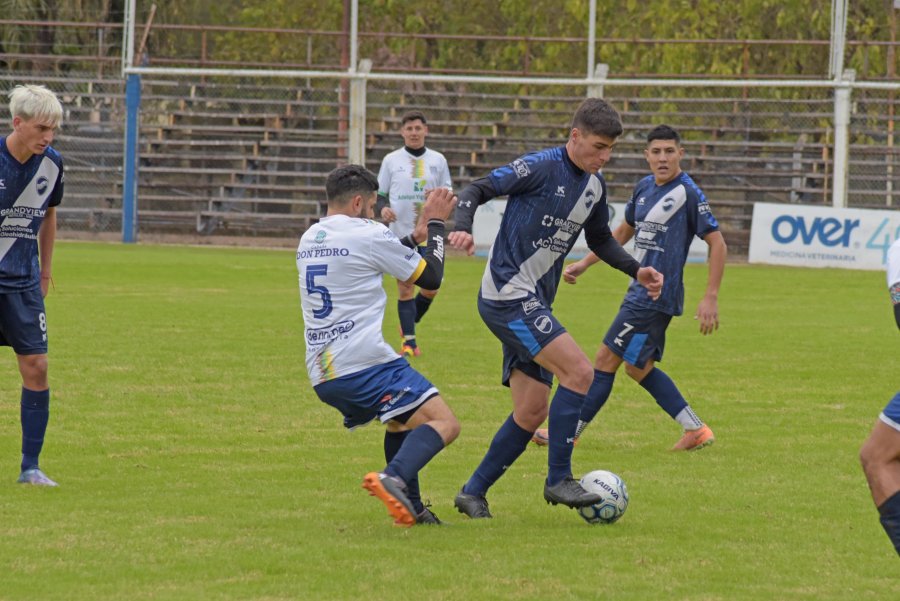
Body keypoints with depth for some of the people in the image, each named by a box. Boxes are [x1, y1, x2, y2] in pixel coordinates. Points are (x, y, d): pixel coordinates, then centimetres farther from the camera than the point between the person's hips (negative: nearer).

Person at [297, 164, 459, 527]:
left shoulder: (308, 240, 18)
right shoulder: (368, 235, -4)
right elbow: (431, 278, 5)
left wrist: (416, 236, 36)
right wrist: (436, 224, 18)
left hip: (322, 375, 8)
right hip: (365, 363, -8)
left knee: (402, 420, 29)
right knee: (444, 424, -12)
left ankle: (410, 508, 17)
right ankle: (394, 479, -37)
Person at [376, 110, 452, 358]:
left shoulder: (438, 160, 7)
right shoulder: (391, 160, 4)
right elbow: (379, 195, 8)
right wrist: (382, 208, -14)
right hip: (400, 234, -1)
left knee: (431, 288, -1)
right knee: (405, 288, -3)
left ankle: (408, 326, 25)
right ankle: (408, 341, 4)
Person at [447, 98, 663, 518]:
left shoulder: (594, 185, 11)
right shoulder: (541, 167, -13)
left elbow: (600, 239, 27)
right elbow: (478, 190, -14)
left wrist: (637, 271, 13)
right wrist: (462, 228, -33)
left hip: (533, 304, 9)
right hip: (507, 292, -9)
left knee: (533, 411, 6)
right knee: (578, 371, -19)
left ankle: (474, 492, 16)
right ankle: (558, 479, -12)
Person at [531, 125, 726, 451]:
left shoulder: (688, 194, -13)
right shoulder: (644, 188, 10)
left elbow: (717, 244, -13)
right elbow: (624, 232, 25)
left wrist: (710, 298, -18)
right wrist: (585, 263, 21)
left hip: (655, 295, -9)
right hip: (640, 290, 9)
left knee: (606, 359, -4)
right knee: (639, 368, 15)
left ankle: (569, 432, 4)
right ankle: (695, 430, 19)